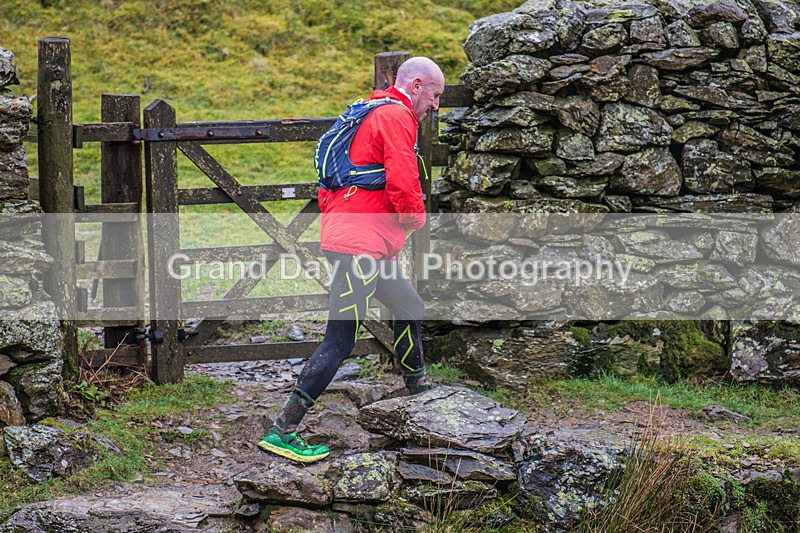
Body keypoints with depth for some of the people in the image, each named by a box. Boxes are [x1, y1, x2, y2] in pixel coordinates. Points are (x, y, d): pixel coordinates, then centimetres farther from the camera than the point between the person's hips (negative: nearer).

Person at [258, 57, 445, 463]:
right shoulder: (397, 116, -9)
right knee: (340, 340, -12)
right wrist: (414, 218, -3)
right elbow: (402, 182, -19)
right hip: (359, 244, -11)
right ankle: (282, 431, -13)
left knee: (410, 308, 24)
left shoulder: (371, 113, 22)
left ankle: (419, 390, 40)